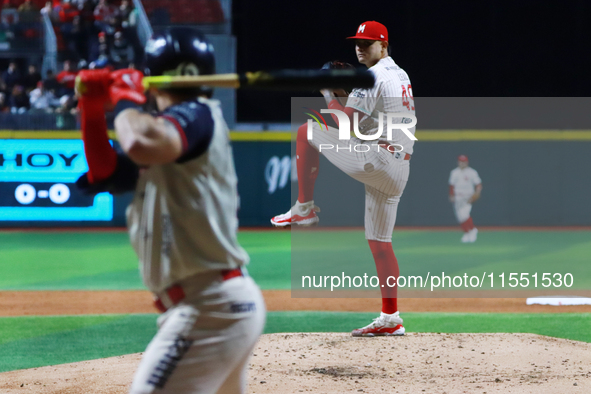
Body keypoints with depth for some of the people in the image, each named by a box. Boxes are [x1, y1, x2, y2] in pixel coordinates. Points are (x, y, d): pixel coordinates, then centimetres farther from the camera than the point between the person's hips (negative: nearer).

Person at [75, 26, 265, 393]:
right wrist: (92, 108, 12)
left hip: (209, 310, -11)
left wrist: (125, 99, -12)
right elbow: (106, 174, 23)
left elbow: (141, 144, -32)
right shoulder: (175, 132, 19)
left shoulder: (196, 115, -10)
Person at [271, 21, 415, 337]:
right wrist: (344, 93, 19)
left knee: (307, 131, 2)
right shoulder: (400, 75, 22)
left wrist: (328, 93, 3)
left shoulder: (372, 76, -8)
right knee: (379, 241, 12)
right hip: (398, 170, 9)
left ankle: (303, 208, 2)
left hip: (374, 160, -9)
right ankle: (390, 319, 9)